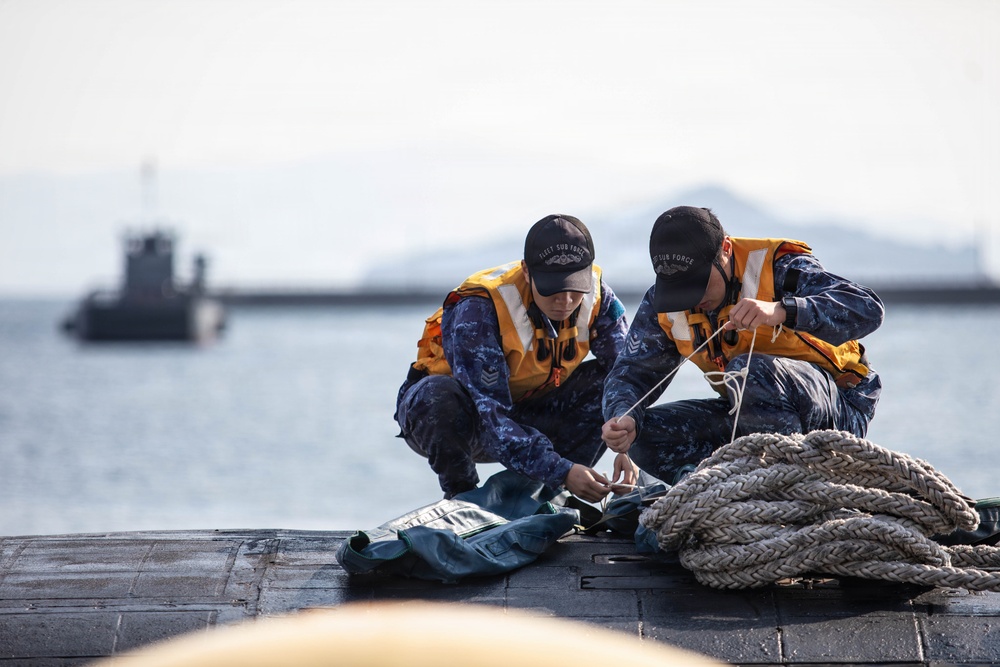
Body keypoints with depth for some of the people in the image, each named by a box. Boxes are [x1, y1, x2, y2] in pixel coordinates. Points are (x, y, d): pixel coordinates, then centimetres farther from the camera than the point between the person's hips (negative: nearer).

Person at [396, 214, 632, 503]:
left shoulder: (597, 296, -17)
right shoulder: (478, 311, -33)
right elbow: (488, 414, -39)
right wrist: (560, 471, -48)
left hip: (530, 410, 5)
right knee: (441, 395, -39)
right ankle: (462, 497, -13)